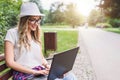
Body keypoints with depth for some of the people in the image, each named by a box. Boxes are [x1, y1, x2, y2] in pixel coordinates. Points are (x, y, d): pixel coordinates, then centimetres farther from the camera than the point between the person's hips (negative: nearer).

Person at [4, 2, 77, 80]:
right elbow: (10, 62, -8)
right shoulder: (12, 33, -1)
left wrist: (48, 67, -1)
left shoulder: (35, 35, 18)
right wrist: (36, 72, -13)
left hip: (41, 73, 7)